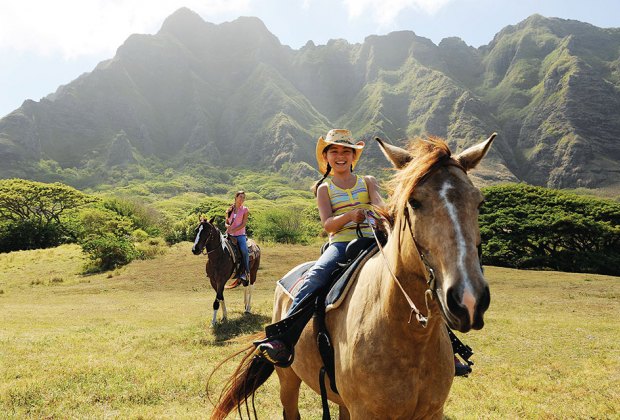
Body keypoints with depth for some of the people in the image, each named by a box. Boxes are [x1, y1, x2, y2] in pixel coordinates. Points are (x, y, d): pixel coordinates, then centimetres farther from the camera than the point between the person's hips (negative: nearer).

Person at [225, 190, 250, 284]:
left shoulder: (245, 210, 4)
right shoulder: (229, 210, 13)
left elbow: (243, 224, -5)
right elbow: (226, 223, 15)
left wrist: (233, 230, -16)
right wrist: (228, 226, -9)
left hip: (240, 235, -3)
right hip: (229, 234, 4)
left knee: (244, 250, -27)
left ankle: (245, 272, -15)